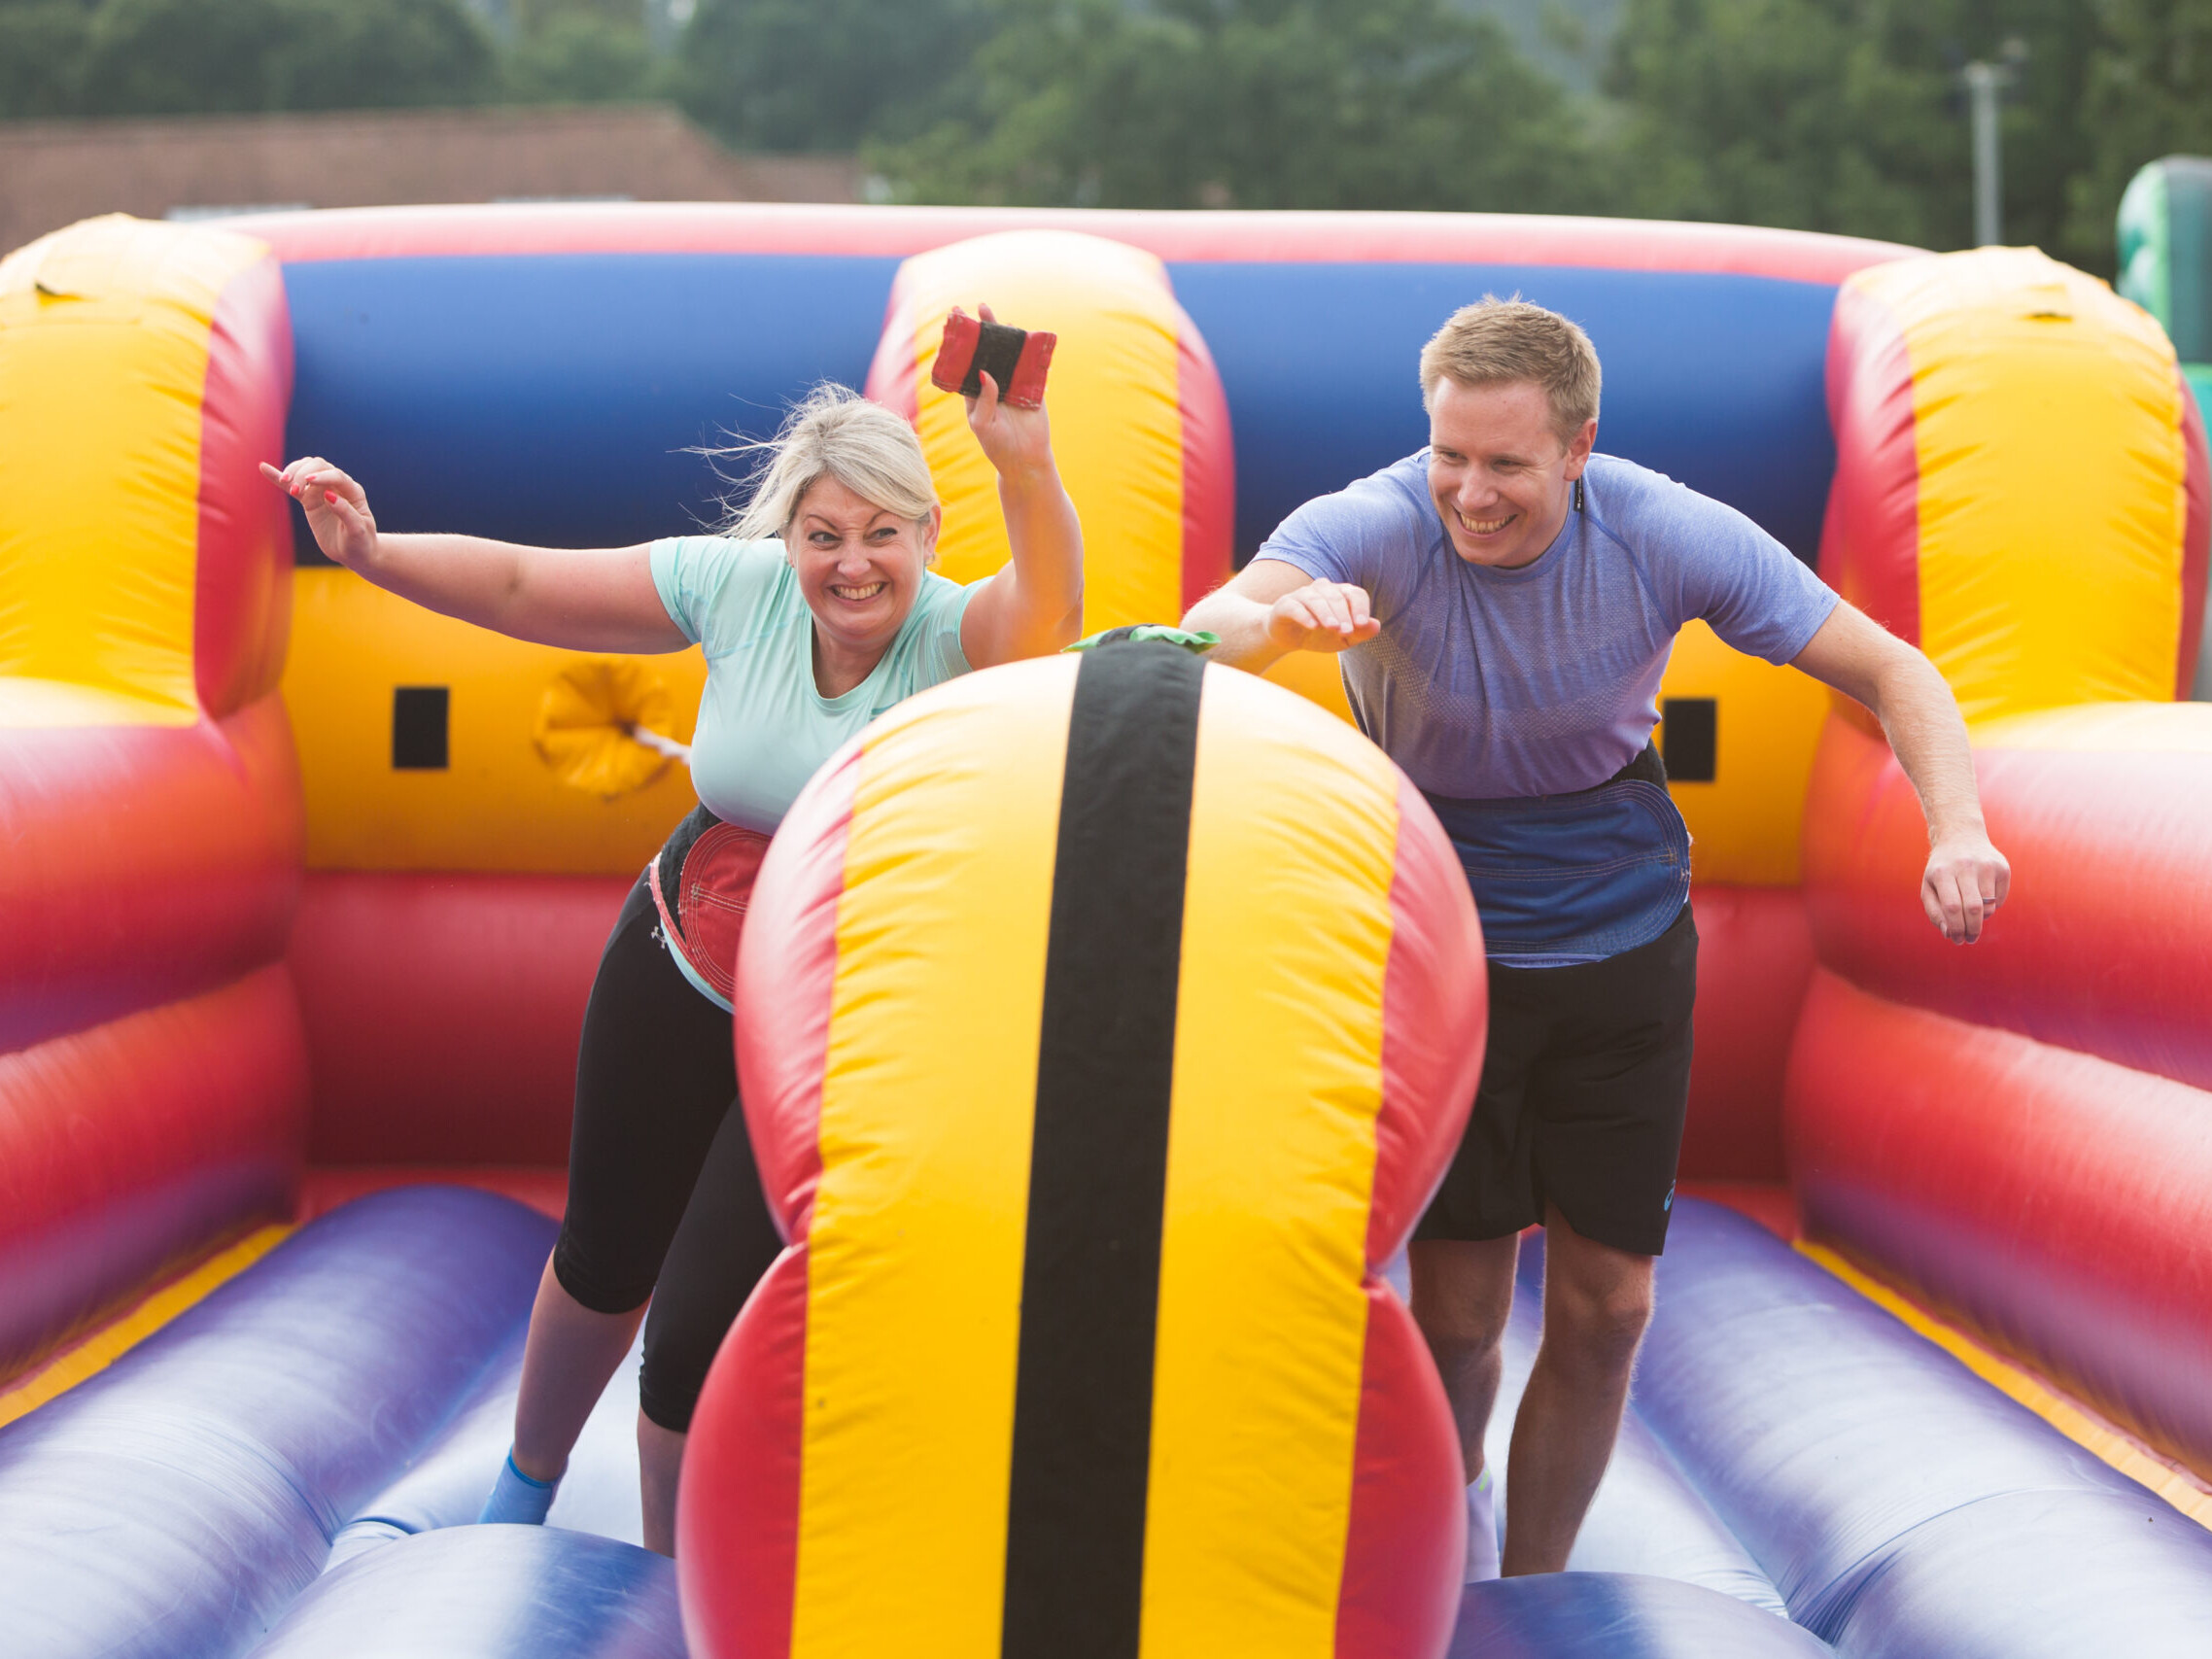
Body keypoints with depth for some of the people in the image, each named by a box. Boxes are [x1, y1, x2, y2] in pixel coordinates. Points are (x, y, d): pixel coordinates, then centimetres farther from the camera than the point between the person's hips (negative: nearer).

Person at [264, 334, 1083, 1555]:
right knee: (607, 1257, 23)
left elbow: (1048, 604, -47)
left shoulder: (959, 638, -23)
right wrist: (374, 554, -19)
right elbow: (524, 588, -6)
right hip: (680, 975, 4)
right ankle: (522, 1492, 53)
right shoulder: (742, 586, -13)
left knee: (703, 1331, -2)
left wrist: (1023, 463, -65)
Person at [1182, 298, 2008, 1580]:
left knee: (1607, 1305, 4)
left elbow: (1891, 672, -13)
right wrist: (1283, 622, -64)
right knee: (1459, 1308, -4)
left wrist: (1958, 828, -32)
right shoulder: (1376, 528, -22)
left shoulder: (1664, 536, -17)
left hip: (1625, 948, 2)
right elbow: (1205, 635, -39)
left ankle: (1534, 1594, 26)